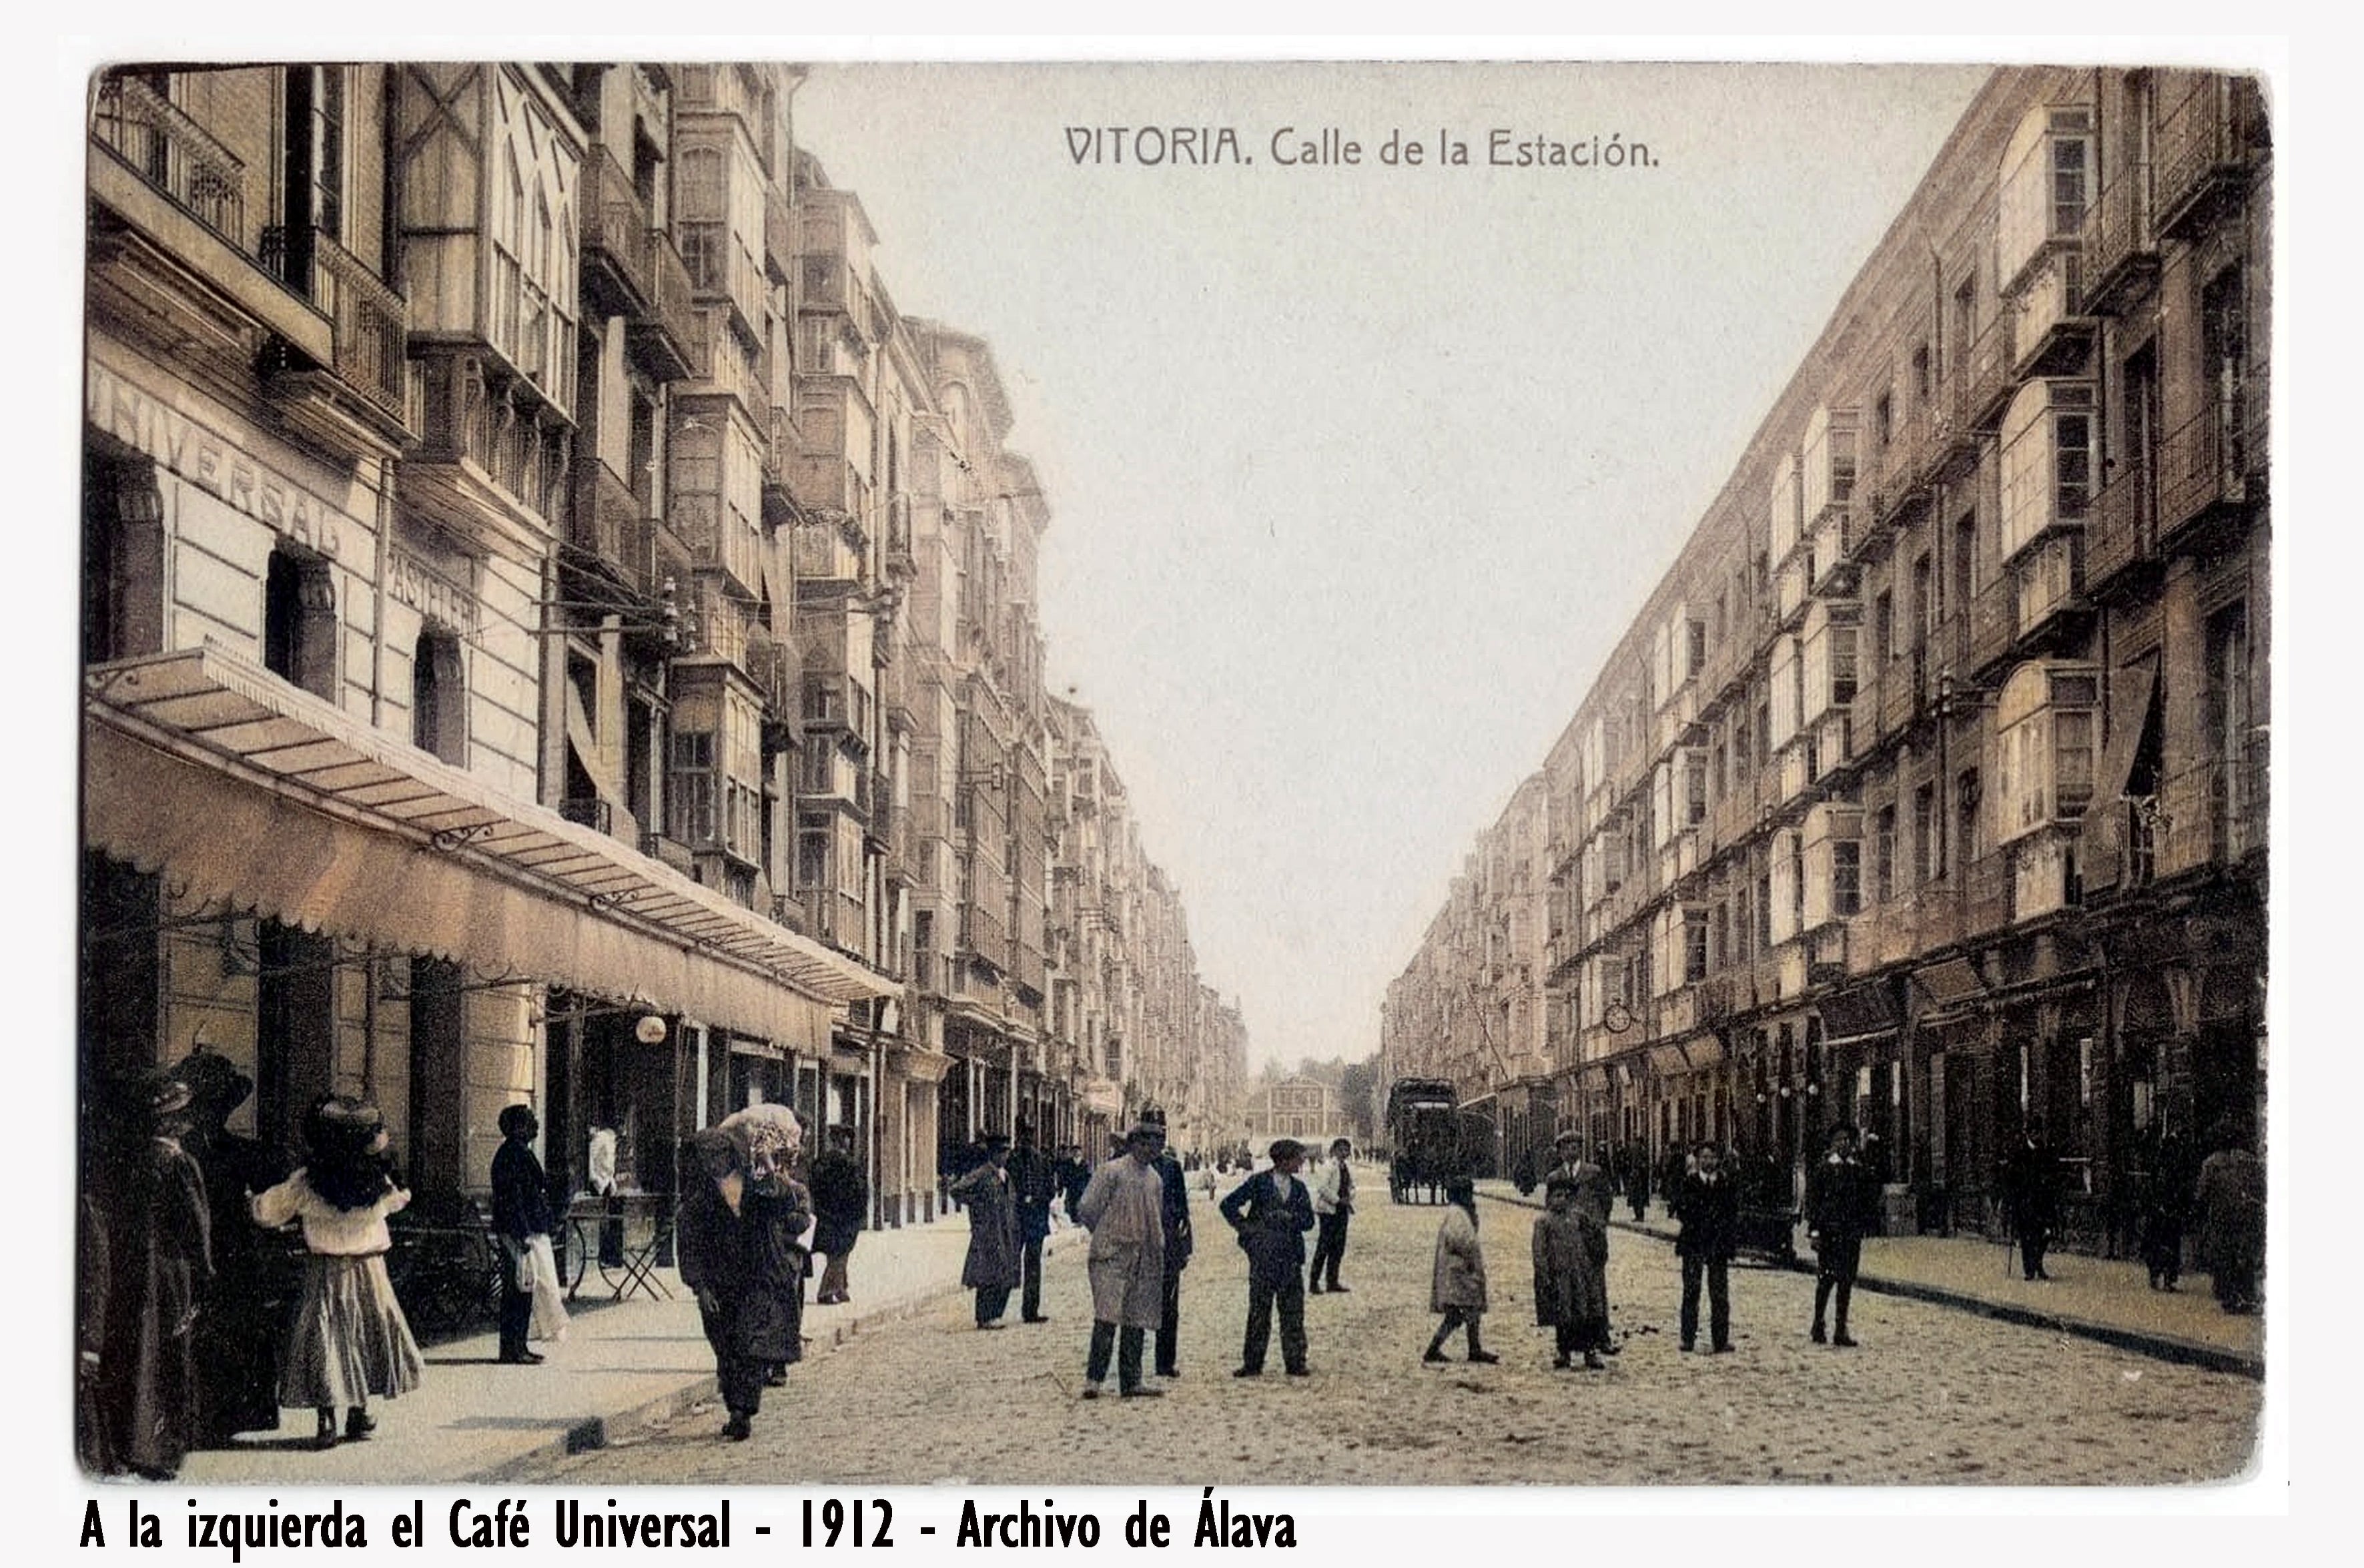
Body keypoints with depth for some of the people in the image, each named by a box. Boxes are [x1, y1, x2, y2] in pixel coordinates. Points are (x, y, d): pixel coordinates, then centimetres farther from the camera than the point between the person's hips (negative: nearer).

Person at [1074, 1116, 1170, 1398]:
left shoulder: (1156, 1179, 15)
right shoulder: (1111, 1171, -6)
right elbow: (1086, 1210, -6)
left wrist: (1157, 1252, 15)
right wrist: (1108, 1235, 4)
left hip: (1144, 1260, 7)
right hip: (1112, 1257, -7)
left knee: (1137, 1321, 7)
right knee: (1107, 1318, -15)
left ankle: (1131, 1382, 12)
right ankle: (1094, 1378, -14)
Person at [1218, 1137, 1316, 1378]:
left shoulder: (1298, 1188, 11)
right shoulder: (1259, 1182, -2)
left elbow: (1309, 1221, 8)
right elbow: (1228, 1205, -2)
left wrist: (1290, 1218, -9)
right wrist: (1246, 1228, -5)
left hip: (1291, 1255, 4)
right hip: (1263, 1255, -4)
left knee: (1293, 1311, 3)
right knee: (1259, 1310, 1)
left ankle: (1295, 1363, 9)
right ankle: (1252, 1364, 6)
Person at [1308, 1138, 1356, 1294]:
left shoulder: (1346, 1169, 14)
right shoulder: (1328, 1167, -11)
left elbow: (1351, 1187, 25)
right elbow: (1322, 1187, -21)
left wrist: (1349, 1200, 5)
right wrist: (1338, 1200, -18)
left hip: (1342, 1211, 8)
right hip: (1328, 1210, -8)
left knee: (1338, 1248, 9)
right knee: (1324, 1247, -7)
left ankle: (1333, 1281, 16)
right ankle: (1313, 1284, -2)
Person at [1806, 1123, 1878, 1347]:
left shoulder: (1860, 1171, 12)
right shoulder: (1823, 1169, 1)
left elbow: (1868, 1201, 15)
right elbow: (1812, 1200, -2)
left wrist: (1863, 1226, 5)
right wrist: (1814, 1231, -8)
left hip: (1851, 1234, 4)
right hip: (1829, 1232, -4)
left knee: (1847, 1282, 4)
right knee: (1826, 1279, -5)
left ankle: (1841, 1331, 8)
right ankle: (1818, 1327, 7)